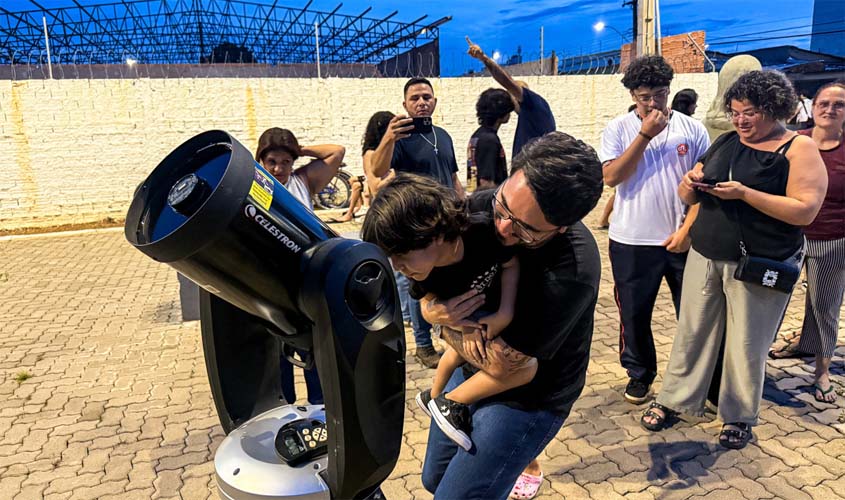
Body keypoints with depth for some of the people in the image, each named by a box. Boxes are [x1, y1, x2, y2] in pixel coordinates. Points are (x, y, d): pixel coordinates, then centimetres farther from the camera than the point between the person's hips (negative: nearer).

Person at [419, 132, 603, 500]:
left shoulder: (571, 271, -34)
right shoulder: (483, 206, -18)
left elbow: (499, 363, -27)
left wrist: (442, 317, -17)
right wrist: (431, 307, -25)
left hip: (525, 398, -6)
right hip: (470, 370, 6)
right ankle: (520, 461, 46)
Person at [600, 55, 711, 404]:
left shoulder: (693, 129, 2)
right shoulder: (618, 129, 0)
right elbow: (611, 177, -13)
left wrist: (687, 229, -8)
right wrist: (645, 134, -15)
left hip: (683, 239, 1)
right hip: (632, 241, 0)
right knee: (634, 313, 9)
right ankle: (639, 374, 29)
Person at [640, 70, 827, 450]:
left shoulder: (799, 149, -7)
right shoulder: (725, 142, 8)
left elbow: (805, 211, -17)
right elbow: (690, 197, 11)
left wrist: (745, 193, -24)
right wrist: (691, 183, -12)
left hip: (760, 265, -4)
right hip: (706, 256, 5)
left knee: (746, 343, 7)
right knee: (692, 331, 11)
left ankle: (739, 416, 26)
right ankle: (673, 399, 25)